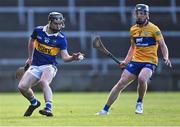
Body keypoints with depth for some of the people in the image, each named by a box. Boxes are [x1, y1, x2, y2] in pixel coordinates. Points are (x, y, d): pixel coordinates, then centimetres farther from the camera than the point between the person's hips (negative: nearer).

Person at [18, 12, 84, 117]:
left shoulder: (61, 38, -8)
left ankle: (48, 109, -42)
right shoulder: (38, 31, -2)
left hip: (49, 66, -4)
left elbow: (65, 57, -11)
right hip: (35, 66, 4)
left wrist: (73, 57, -32)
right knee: (22, 86, -11)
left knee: (43, 82, -35)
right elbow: (32, 41, 21)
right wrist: (30, 57, 26)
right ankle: (34, 103, 19)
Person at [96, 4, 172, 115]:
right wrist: (126, 61, 12)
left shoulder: (153, 29, -5)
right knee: (121, 84, -5)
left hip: (149, 62, -5)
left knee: (142, 78, -34)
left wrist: (166, 58, -23)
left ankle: (140, 103, -7)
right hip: (135, 61, 5)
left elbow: (162, 45, -6)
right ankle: (106, 109, 3)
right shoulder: (133, 29, 11)